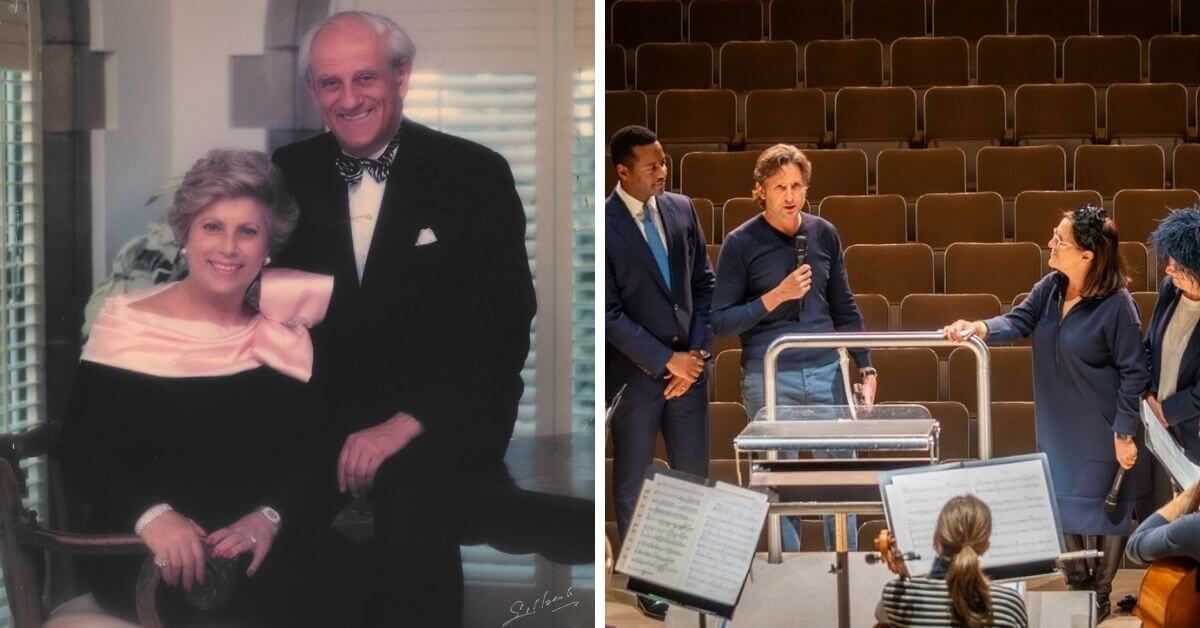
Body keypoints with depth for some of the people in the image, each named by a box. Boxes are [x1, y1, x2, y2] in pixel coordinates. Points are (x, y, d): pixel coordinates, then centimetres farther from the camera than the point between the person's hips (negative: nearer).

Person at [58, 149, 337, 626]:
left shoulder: (283, 333, 12)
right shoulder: (126, 325, 4)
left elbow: (313, 454, 6)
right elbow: (83, 451, -2)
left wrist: (269, 517, -15)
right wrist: (151, 514, -22)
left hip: (270, 546, 3)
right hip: (143, 552, -3)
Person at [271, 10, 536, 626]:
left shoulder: (475, 175, -1)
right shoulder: (289, 174, 9)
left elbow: (503, 330, -7)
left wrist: (406, 424, -20)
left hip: (441, 413, -3)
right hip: (322, 407, 3)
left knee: (409, 484, -35)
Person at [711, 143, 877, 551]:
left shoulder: (824, 234, 6)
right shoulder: (741, 243, -5)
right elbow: (719, 322, -6)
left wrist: (866, 368, 10)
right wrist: (775, 297, -15)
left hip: (826, 372, 3)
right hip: (769, 380, -3)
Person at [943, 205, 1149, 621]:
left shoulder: (1116, 305, -22)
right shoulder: (1050, 288, -2)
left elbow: (1133, 373, -17)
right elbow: (1019, 321, -9)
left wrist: (1125, 432, -17)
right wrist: (980, 328, -30)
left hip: (1101, 430, -7)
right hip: (1058, 424, 7)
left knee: (1109, 507, 8)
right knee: (1062, 502, 16)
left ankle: (1101, 593, 24)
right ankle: (1077, 583, 34)